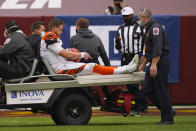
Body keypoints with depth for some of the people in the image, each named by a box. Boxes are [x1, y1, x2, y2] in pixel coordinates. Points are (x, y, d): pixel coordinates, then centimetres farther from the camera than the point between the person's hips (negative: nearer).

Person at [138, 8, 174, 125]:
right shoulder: (149, 29, 21)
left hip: (161, 63, -10)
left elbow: (157, 48, -23)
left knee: (162, 91, -7)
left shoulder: (156, 28, -13)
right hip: (154, 64, 10)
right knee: (148, 90, 7)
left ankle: (168, 118, -1)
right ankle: (168, 111, 13)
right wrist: (143, 64, 31)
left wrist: (154, 64, -28)